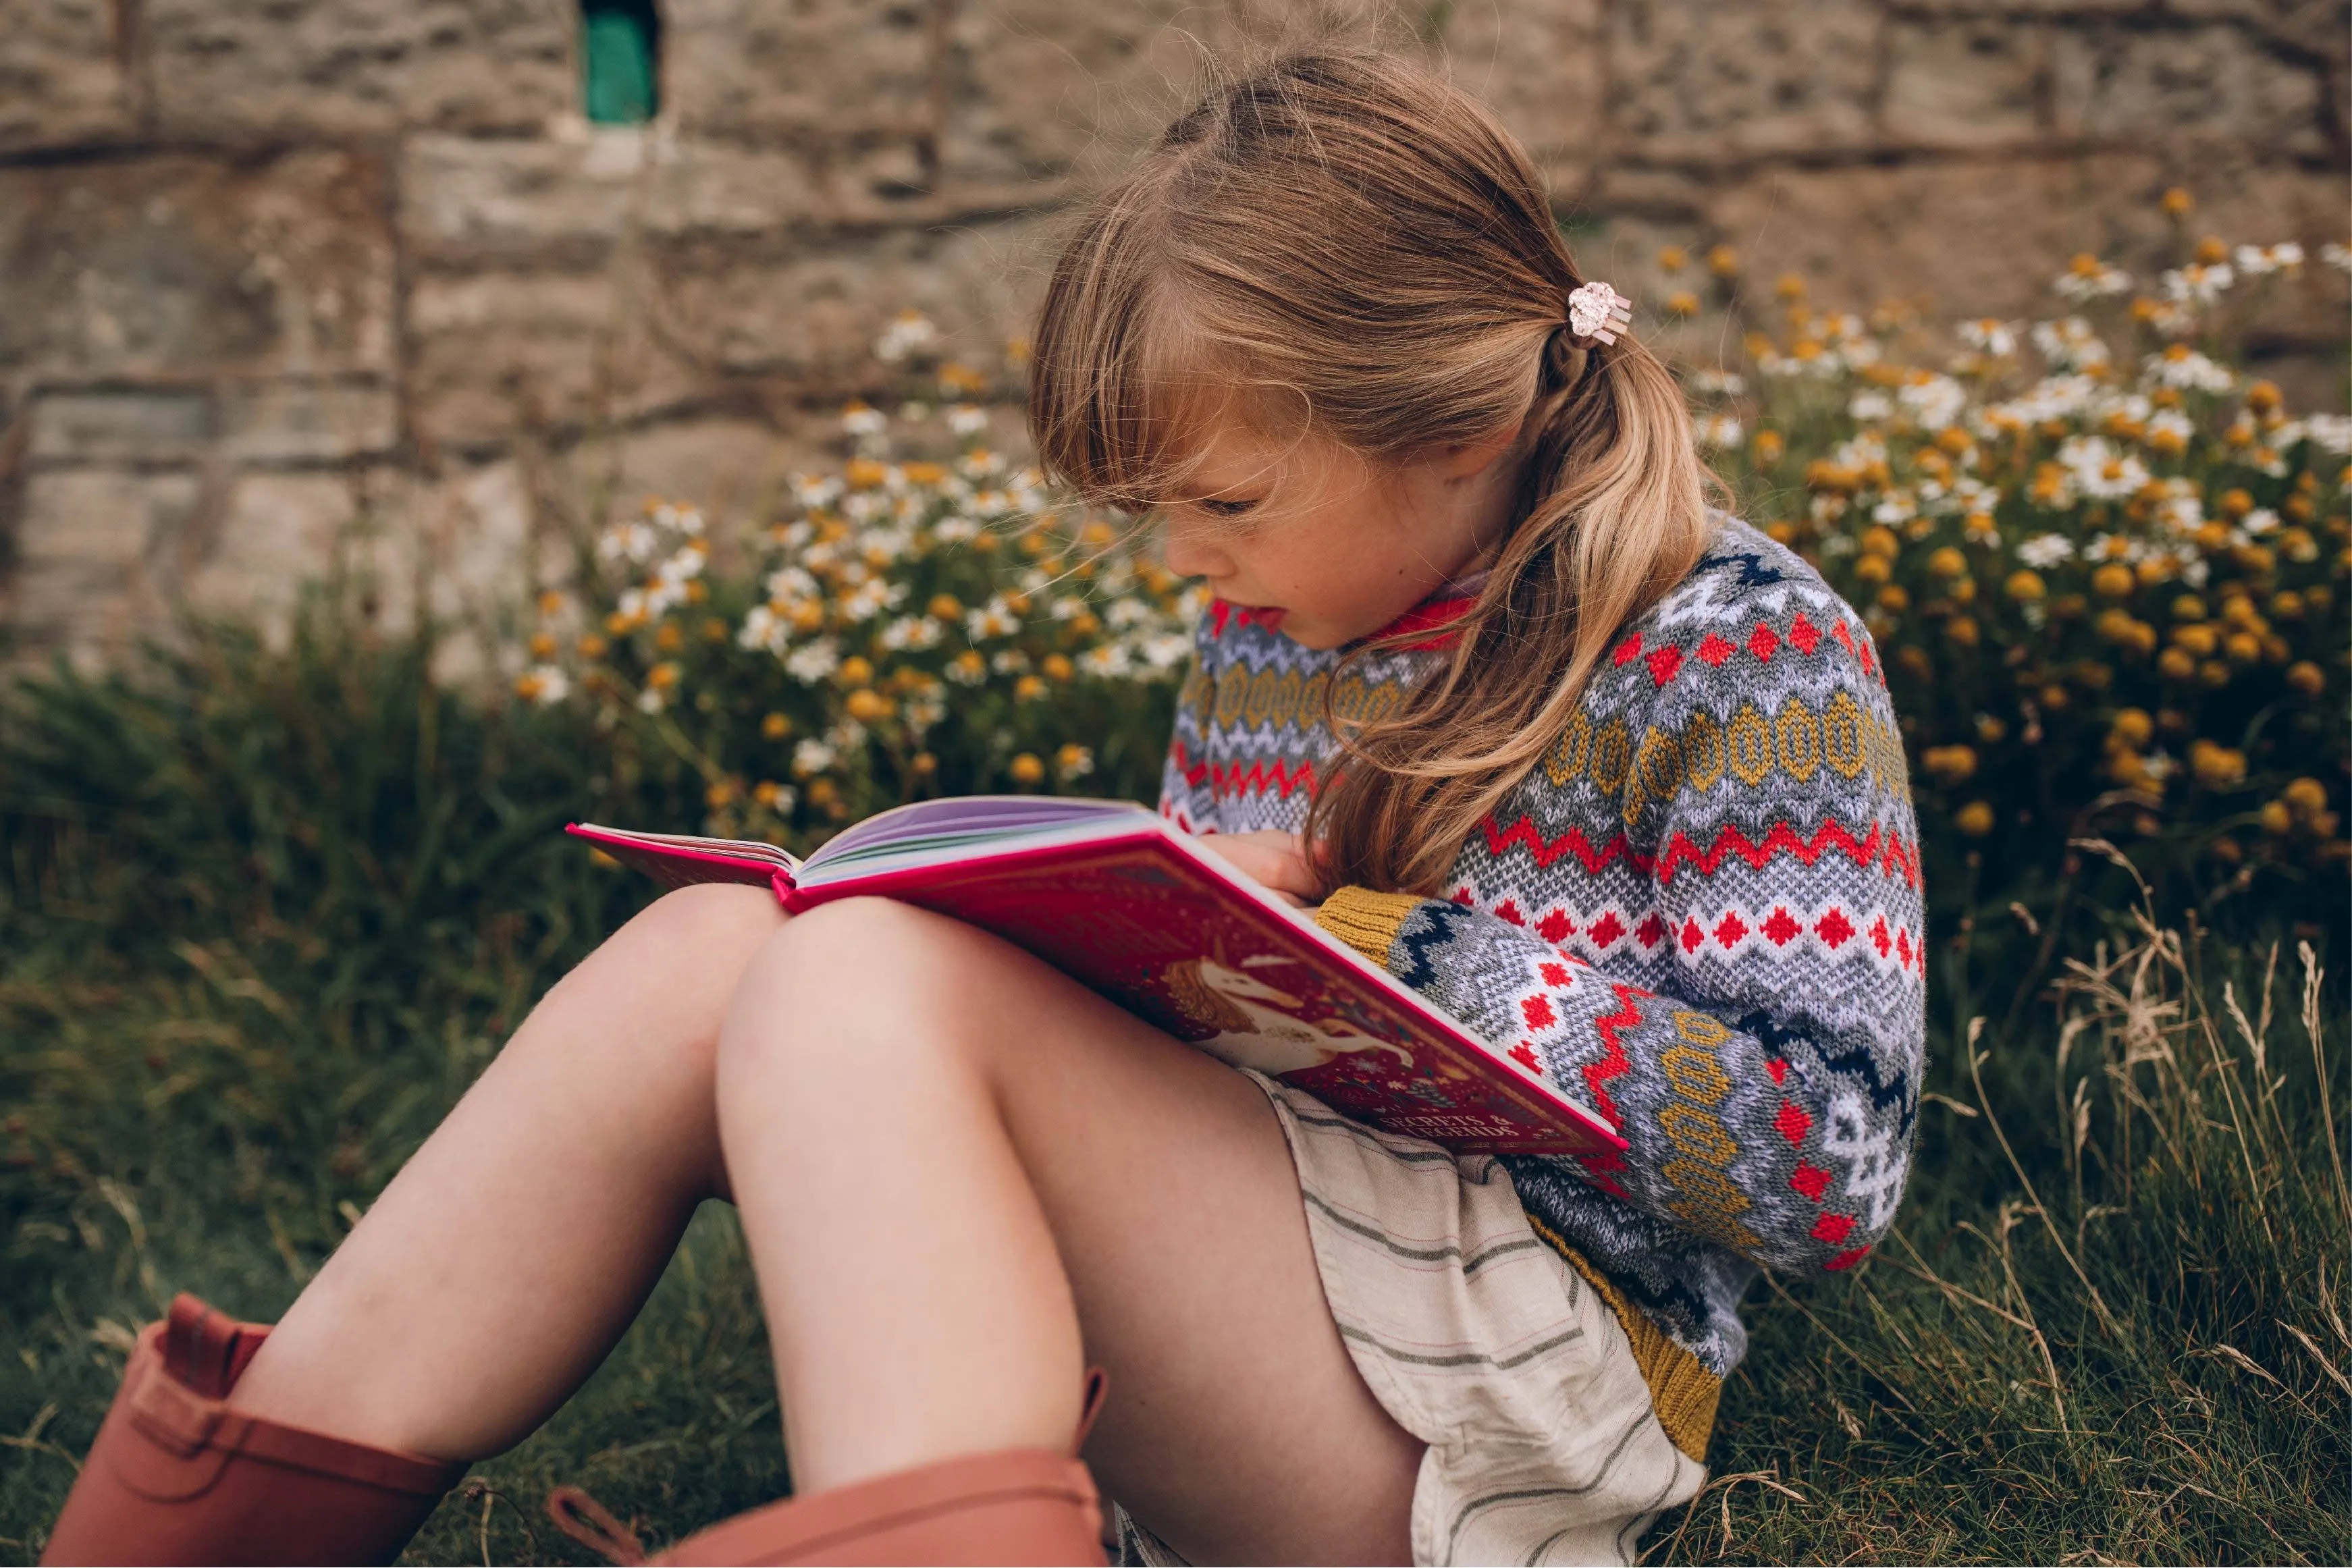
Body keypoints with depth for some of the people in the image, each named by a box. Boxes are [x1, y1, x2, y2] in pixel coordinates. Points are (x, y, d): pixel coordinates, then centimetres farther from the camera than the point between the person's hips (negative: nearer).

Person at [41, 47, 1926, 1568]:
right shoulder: (1272, 627, 13)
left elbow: (1833, 1161, -14)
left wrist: (1378, 946, -18)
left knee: (861, 983, -25)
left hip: (1532, 1380, -7)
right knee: (710, 943, -13)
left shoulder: (1744, 651, -7)